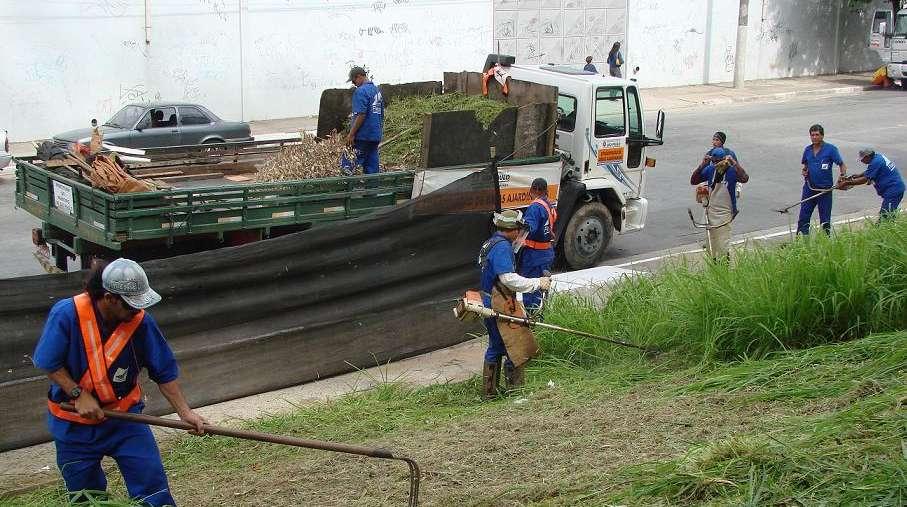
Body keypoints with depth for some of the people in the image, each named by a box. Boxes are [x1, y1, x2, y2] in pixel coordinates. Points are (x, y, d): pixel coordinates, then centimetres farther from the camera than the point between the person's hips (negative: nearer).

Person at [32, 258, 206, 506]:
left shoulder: (141, 321, -16)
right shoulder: (66, 314, -23)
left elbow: (164, 373, -7)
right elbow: (49, 364, -14)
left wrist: (185, 413, -11)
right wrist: (79, 395, -21)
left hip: (125, 414, 1)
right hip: (74, 423, -1)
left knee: (153, 486, -4)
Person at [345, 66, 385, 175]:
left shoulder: (361, 91, -13)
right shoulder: (377, 90, 15)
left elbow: (361, 115, -20)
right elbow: (381, 114, 20)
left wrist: (351, 134, -17)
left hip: (363, 136, -9)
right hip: (376, 135, 9)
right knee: (372, 163, 9)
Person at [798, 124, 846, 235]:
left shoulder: (830, 149, -7)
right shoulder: (807, 150, 6)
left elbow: (842, 165, -5)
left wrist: (842, 177, -21)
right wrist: (804, 171, -1)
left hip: (825, 189, -3)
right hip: (809, 188, 4)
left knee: (825, 220, 6)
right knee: (803, 217, 0)